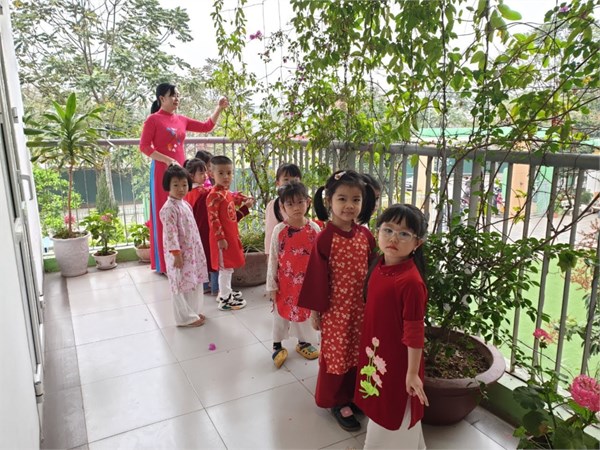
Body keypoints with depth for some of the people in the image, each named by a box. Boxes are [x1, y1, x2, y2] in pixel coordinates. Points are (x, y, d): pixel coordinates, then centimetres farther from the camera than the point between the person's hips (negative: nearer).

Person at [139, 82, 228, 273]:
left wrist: (219, 108, 7)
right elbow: (144, 146, -9)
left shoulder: (181, 120, 14)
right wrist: (166, 159, -19)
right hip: (162, 172, -6)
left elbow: (206, 127, 15)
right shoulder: (153, 119, -4)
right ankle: (164, 263, 7)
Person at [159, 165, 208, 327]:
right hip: (179, 254, -9)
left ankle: (194, 312, 32)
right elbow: (170, 234, -23)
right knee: (182, 286, 3)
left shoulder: (185, 204, 10)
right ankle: (186, 317, 14)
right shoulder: (168, 208, -19)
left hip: (192, 252, 9)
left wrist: (197, 250, 19)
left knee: (194, 283, 18)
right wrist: (177, 254, -24)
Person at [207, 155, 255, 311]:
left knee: (229, 267, 19)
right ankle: (225, 300, 11)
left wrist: (245, 207, 17)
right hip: (222, 237, -9)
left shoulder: (227, 193, 10)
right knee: (225, 268, 0)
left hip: (231, 235, 9)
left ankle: (225, 292, 34)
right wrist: (220, 238, -23)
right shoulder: (214, 195, -19)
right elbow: (213, 219, -22)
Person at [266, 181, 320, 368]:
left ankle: (304, 342, 39)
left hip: (307, 281, 2)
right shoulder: (279, 230, -12)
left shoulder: (314, 229, -8)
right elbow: (273, 259, -6)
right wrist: (271, 286, -4)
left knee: (305, 312, 17)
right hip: (284, 281, -1)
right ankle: (277, 345, 33)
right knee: (280, 313, 13)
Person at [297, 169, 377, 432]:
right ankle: (337, 401, 31)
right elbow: (317, 276, -12)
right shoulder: (325, 238, -17)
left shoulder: (365, 235, -4)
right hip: (335, 308, -4)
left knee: (359, 351, 19)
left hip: (362, 306, 5)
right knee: (336, 353, 12)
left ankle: (354, 394, 41)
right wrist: (315, 309, -8)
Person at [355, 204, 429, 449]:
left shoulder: (411, 281, -28)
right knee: (380, 408, 27)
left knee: (394, 415, 15)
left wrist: (413, 373, -16)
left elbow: (414, 332, -22)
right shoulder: (379, 265, -3)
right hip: (375, 351, 8)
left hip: (397, 358, -8)